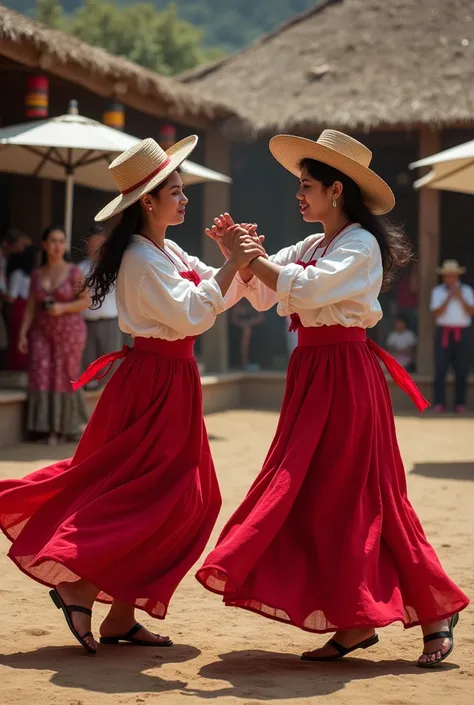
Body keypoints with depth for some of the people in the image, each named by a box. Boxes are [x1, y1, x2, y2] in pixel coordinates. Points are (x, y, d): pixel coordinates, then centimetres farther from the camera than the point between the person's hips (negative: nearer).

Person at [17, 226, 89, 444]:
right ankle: (52, 429, -1)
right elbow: (30, 308, 7)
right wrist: (22, 334, -2)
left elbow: (85, 302, -3)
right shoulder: (37, 275, 7)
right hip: (42, 332, 3)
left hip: (69, 331, -3)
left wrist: (63, 308, -18)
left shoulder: (74, 272, -3)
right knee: (42, 378, -6)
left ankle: (68, 427, 14)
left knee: (65, 378, -1)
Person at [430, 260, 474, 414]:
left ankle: (460, 404, 3)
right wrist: (449, 298, -13)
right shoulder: (438, 291, 6)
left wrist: (460, 298, -12)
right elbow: (437, 313, -6)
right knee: (440, 369, -6)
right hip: (444, 333, -1)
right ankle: (439, 404, -5)